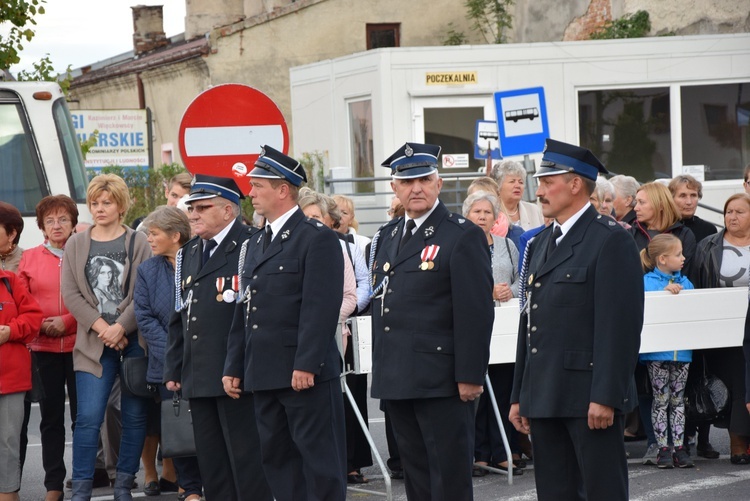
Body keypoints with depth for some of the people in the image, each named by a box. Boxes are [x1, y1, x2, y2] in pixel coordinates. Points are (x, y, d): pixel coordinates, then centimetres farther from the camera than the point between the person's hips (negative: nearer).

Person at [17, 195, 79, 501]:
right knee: (51, 417, 6)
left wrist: (66, 322, -12)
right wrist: (40, 325, -9)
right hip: (43, 347, 2)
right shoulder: (29, 258, 8)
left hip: (79, 346, -2)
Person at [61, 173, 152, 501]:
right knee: (88, 418, -8)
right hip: (94, 343, 0)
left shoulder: (138, 243, 4)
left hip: (134, 341, 0)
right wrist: (101, 327, -10)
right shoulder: (75, 245, 10)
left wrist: (120, 327, -14)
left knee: (134, 416, 4)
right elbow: (71, 294, 2)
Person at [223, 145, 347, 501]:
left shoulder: (317, 238, -8)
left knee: (320, 461, -3)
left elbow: (322, 307, -16)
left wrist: (306, 365, -21)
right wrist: (234, 366, 15)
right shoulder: (256, 244, 19)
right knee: (277, 459, 11)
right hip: (264, 375, 8)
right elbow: (244, 311, 20)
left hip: (306, 375, -8)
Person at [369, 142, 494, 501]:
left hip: (441, 380, -7)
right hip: (396, 379, 7)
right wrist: (381, 369, 16)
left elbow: (476, 312, -12)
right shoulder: (388, 236, 16)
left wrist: (469, 375, -16)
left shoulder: (463, 236, -7)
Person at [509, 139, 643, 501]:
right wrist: (519, 395, 16)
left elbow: (620, 326, -15)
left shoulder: (611, 241, -9)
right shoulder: (539, 244, 17)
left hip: (589, 397, -8)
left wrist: (605, 397, -20)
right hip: (545, 398, 8)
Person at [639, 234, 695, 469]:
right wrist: (665, 292, -21)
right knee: (661, 400, 1)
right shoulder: (647, 282, -4)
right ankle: (663, 448, 6)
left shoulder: (684, 282, 12)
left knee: (678, 400, 8)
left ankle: (679, 447, 10)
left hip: (682, 350, 4)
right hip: (657, 350, -4)